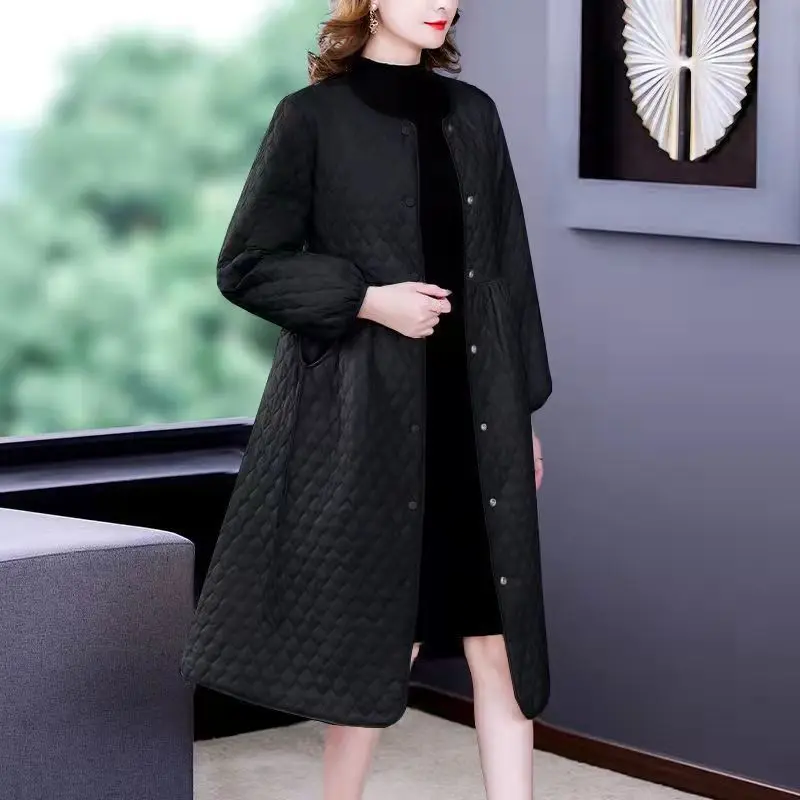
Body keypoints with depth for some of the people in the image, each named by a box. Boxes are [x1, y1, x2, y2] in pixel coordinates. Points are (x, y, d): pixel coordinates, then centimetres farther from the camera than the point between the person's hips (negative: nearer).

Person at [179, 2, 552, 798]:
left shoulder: (472, 113, 10)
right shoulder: (313, 118, -5)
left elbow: (508, 267, 13)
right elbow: (245, 265, -4)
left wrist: (526, 408, 12)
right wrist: (366, 300, -14)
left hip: (475, 408, 5)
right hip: (366, 411, -4)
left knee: (500, 639, 2)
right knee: (380, 635, 3)